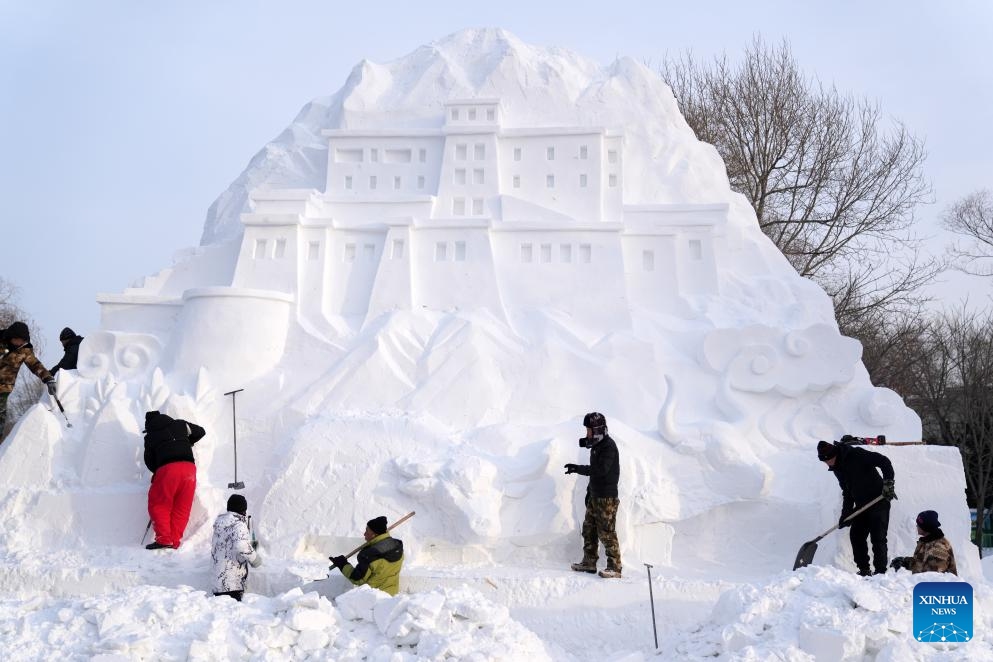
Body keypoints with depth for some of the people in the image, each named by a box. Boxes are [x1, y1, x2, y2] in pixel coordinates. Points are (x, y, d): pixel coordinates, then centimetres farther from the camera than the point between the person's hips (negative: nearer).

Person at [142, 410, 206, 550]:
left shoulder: (150, 437, 17)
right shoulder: (180, 424, 22)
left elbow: (149, 462, 18)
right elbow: (200, 432, 33)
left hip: (167, 468, -3)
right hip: (189, 467, 3)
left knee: (157, 505, 8)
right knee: (182, 508, 9)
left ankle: (164, 539, -5)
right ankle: (174, 542, 3)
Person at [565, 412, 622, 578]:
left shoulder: (609, 446, -16)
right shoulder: (597, 445, 14)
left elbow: (601, 469, -27)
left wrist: (578, 468, -26)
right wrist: (590, 490, 23)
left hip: (607, 497, -10)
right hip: (595, 496, 10)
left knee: (607, 533, -8)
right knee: (589, 529, 14)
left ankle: (615, 567, -4)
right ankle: (589, 562, 22)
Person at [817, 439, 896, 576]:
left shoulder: (856, 455, -18)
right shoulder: (837, 468, 7)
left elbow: (884, 461, -19)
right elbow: (847, 492, 15)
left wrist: (888, 482, -26)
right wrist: (846, 513, 8)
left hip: (879, 502, -8)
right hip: (861, 505, 8)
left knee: (878, 538, -9)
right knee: (856, 535, 3)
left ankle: (880, 571, -4)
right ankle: (864, 570, 11)